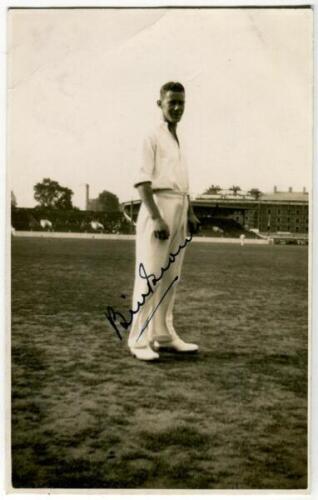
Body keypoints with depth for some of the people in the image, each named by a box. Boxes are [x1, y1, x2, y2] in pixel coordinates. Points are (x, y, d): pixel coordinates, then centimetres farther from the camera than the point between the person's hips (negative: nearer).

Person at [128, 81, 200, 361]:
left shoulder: (180, 142, 18)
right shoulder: (153, 138, -5)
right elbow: (143, 182, -13)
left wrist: (190, 214, 12)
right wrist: (156, 218, -21)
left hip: (179, 211, 8)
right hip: (158, 208, -8)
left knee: (171, 276, 11)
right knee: (150, 275, -7)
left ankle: (164, 335, 21)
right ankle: (140, 340, 0)